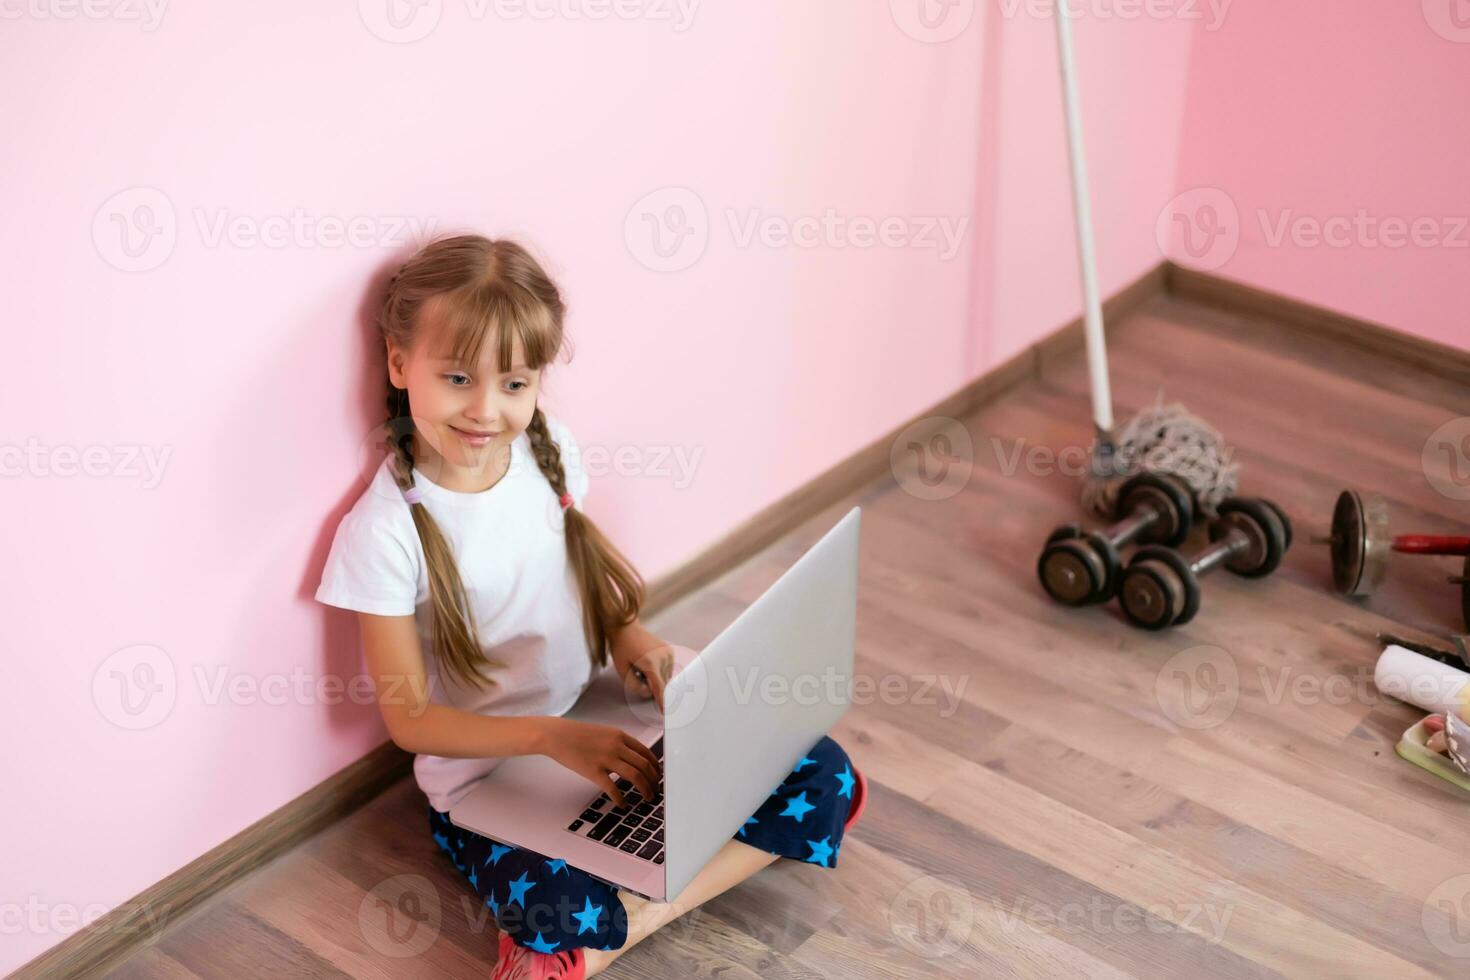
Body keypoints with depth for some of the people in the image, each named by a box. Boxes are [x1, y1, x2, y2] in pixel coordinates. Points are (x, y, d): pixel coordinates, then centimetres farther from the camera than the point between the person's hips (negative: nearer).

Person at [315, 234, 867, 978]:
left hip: (602, 726, 7)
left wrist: (625, 630, -5)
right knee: (566, 910, -38)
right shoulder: (385, 530, -19)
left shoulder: (549, 448, -3)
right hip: (485, 778, -6)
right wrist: (553, 736, -27)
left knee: (823, 773, -10)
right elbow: (408, 717, -14)